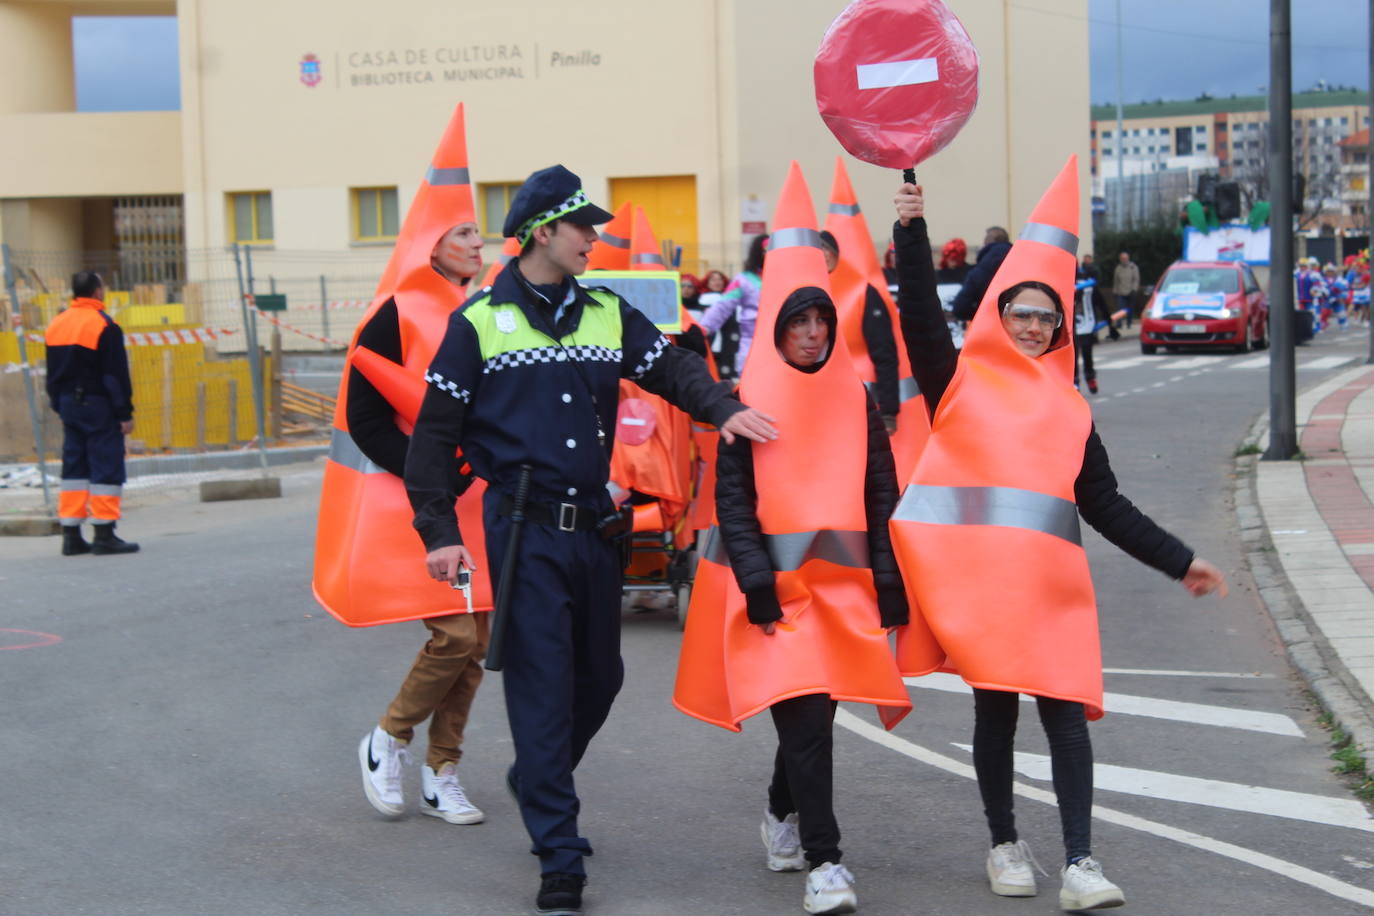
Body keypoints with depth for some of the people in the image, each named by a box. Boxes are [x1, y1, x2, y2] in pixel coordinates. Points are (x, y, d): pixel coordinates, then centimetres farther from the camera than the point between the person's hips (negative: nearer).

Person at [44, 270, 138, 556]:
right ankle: (104, 534, -7)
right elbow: (116, 374, -14)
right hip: (98, 405, -7)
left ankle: (71, 535, 8)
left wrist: (59, 406, 20)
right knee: (107, 467, -4)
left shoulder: (56, 325, 10)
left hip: (69, 405, 7)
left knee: (74, 467, 10)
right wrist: (125, 413, -11)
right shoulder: (103, 325, -13)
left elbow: (52, 374, 14)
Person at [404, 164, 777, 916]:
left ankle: (538, 781, 41)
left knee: (600, 676, 14)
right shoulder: (480, 321, -2)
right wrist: (439, 533, -7)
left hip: (594, 527, 5)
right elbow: (435, 433, -1)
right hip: (523, 528, -5)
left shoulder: (609, 314, 10)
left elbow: (672, 368, 3)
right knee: (542, 686, -5)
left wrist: (724, 408, -19)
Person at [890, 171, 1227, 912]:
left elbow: (1105, 504, 19)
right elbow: (920, 314, -4)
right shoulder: (959, 379, 10)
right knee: (995, 708, 4)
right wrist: (911, 232, -16)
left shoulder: (1069, 408, 18)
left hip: (1049, 576, 2)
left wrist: (1178, 561, 16)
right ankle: (1004, 845, 20)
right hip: (973, 568, -2)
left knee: (1065, 710, -6)